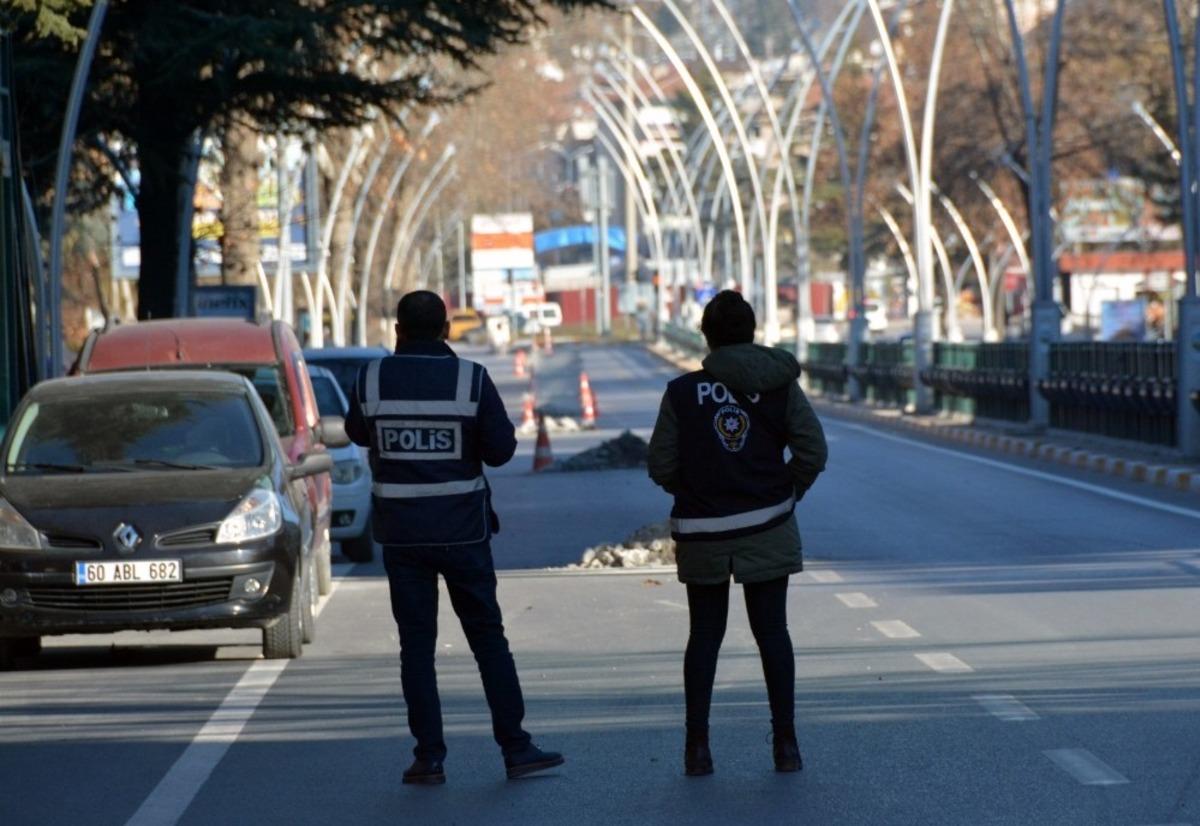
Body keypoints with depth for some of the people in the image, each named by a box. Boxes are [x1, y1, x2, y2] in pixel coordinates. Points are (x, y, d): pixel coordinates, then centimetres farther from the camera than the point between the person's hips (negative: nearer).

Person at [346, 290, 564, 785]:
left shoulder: (372, 379, -5)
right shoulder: (471, 379, -9)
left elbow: (357, 433, 13)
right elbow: (500, 450, -6)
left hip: (401, 534, 1)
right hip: (462, 531, -1)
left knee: (416, 644, 6)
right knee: (488, 639, 8)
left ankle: (429, 757, 3)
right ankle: (516, 749, 7)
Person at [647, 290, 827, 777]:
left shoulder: (682, 392, -6)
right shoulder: (778, 386, -4)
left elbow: (661, 467, -5)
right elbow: (813, 452, -7)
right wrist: (788, 490, 10)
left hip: (702, 534, 0)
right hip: (767, 530, 0)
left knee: (704, 636, 10)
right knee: (772, 632, 8)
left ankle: (697, 746, 8)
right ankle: (785, 744, 7)